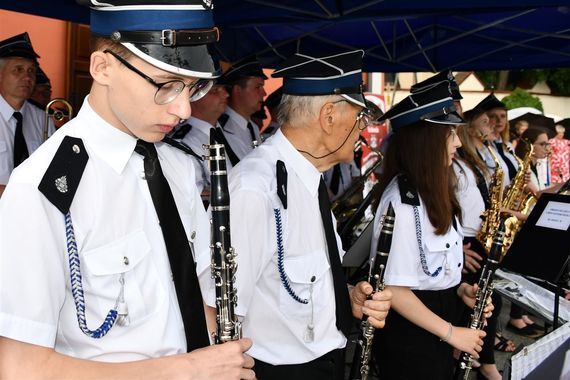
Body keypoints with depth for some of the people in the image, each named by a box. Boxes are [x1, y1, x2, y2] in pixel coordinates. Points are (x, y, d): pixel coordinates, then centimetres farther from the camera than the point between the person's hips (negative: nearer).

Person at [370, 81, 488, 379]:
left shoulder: (432, 192, 5)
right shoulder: (402, 202, -24)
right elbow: (394, 288, -24)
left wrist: (458, 289, 1)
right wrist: (450, 332, -18)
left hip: (436, 320, 9)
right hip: (409, 333, -9)